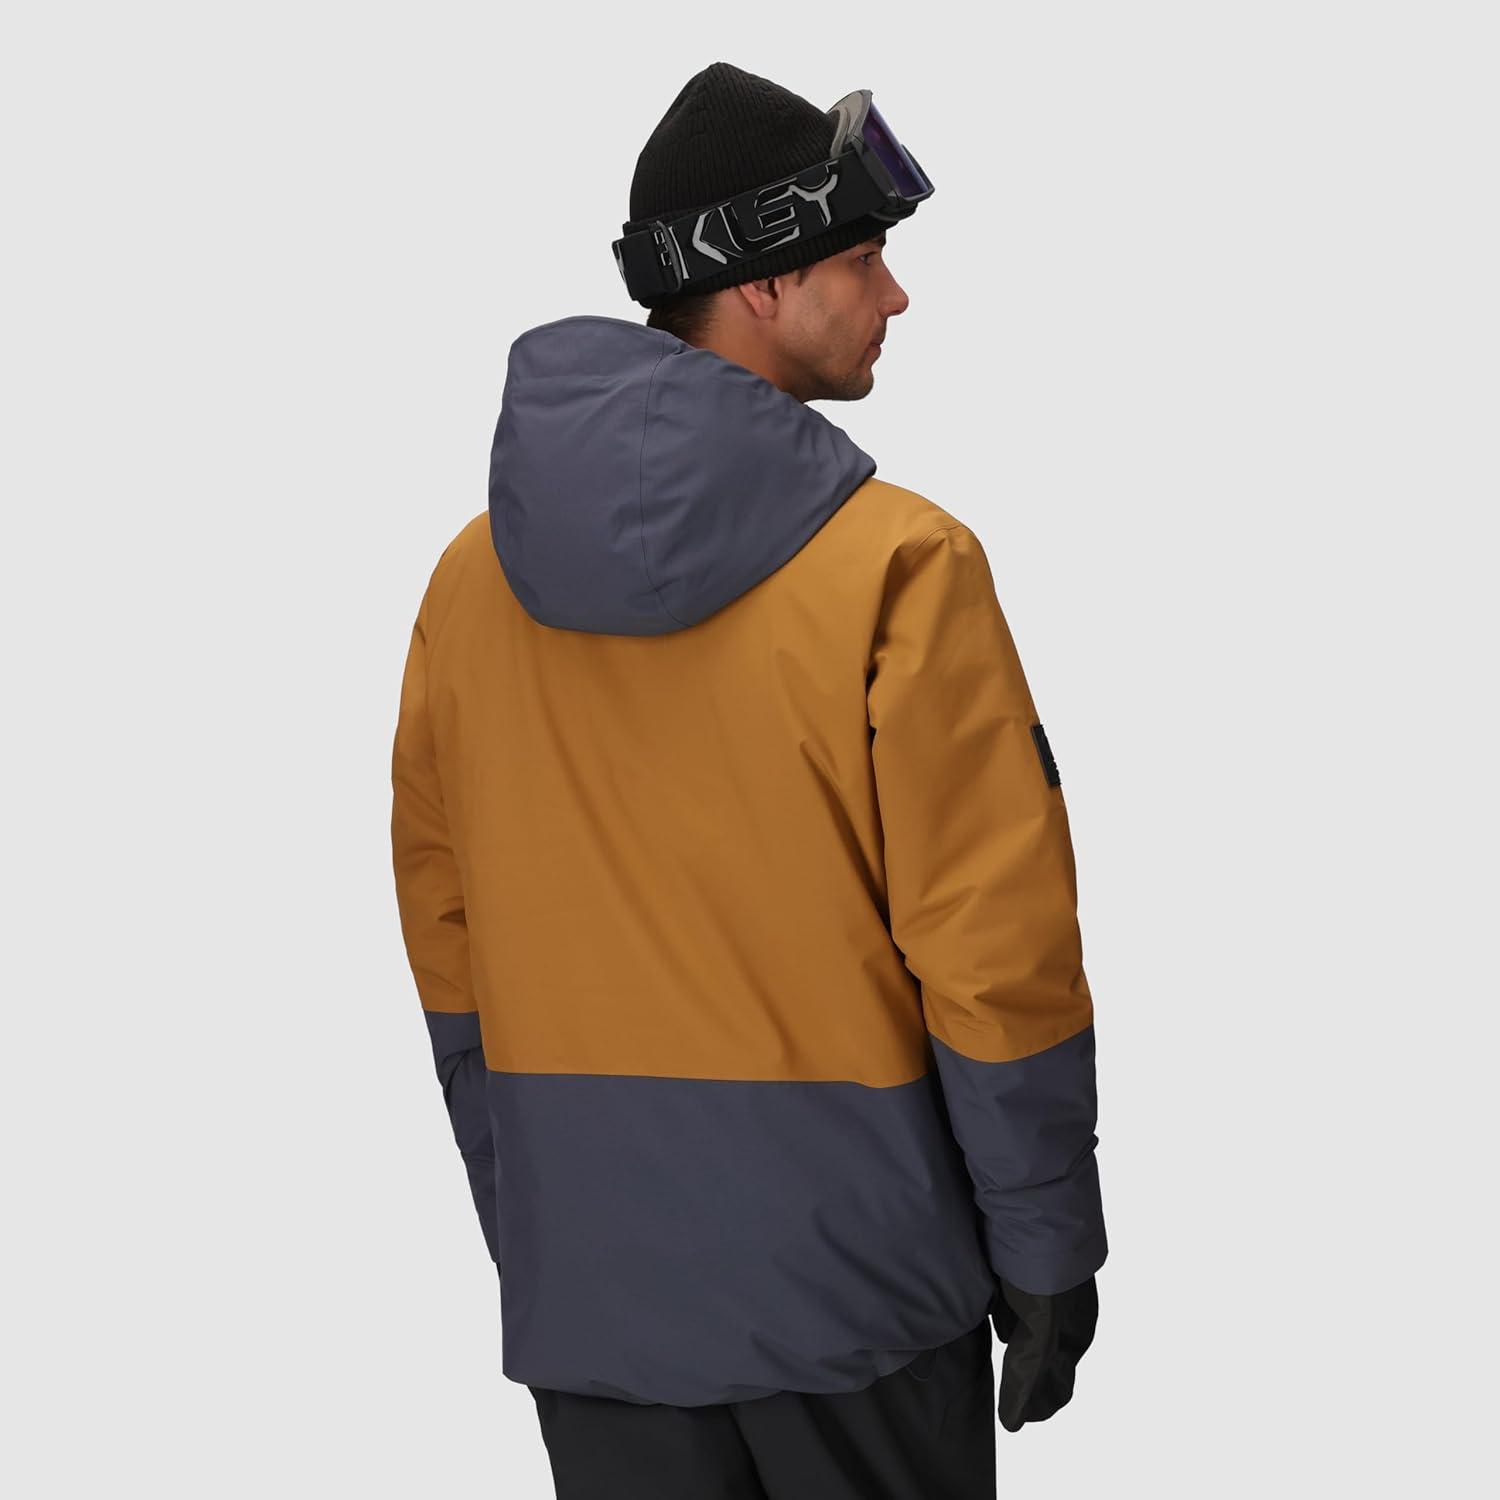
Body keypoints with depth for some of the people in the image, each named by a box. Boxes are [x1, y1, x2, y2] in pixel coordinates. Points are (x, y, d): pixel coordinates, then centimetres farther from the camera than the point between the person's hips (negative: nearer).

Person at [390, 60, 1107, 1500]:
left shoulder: (471, 577, 2)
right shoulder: (899, 565, -15)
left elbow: (444, 935, 8)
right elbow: (997, 946, -14)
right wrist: (1045, 1250, -3)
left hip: (587, 1282, 4)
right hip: (850, 1274, -4)